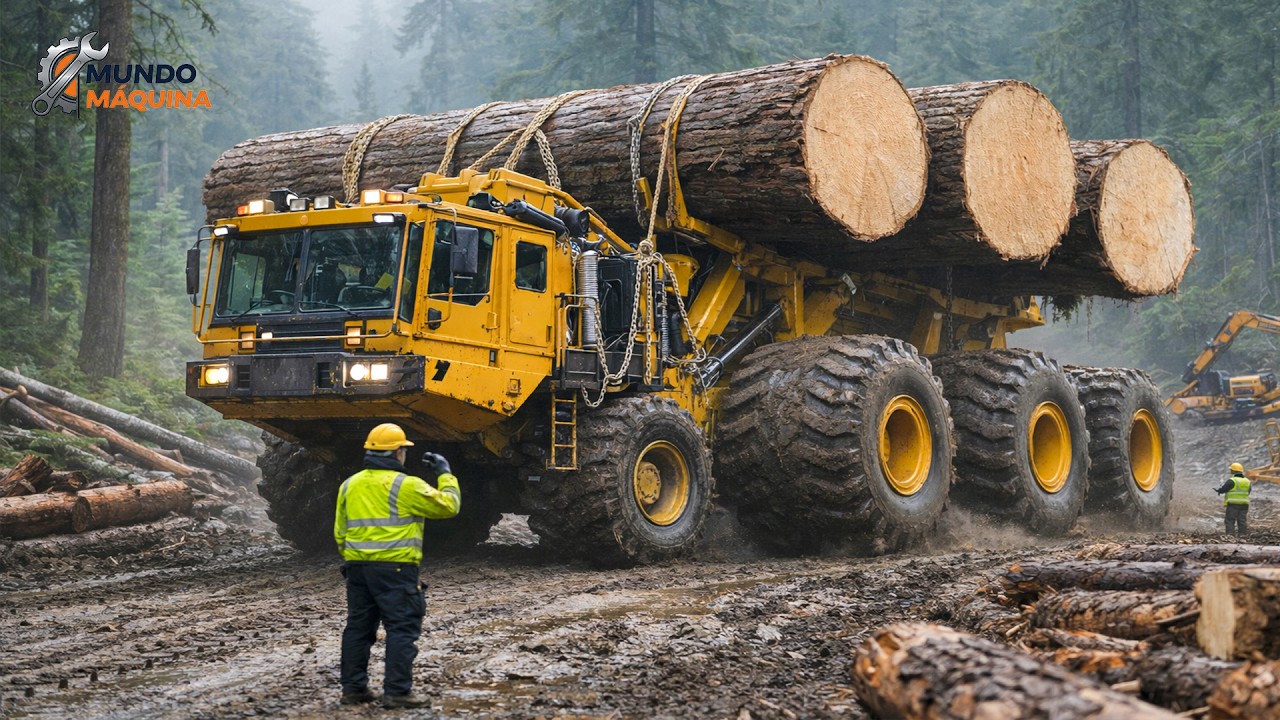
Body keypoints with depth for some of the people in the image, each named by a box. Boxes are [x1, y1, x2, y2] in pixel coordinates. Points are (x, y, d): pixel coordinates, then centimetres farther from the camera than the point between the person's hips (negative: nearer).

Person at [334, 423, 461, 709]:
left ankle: (353, 688, 18)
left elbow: (340, 532, 16)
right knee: (402, 629, -3)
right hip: (395, 568, -7)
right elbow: (448, 505, -4)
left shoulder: (349, 486, 10)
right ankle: (396, 691, -6)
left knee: (358, 628, 14)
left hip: (358, 567, 7)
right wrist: (445, 474, 10)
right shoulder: (406, 485, -9)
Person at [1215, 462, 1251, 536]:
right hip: (1244, 504, 6)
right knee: (1242, 521, 8)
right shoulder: (1247, 481, 11)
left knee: (1230, 521, -4)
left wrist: (1219, 490, 9)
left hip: (1233, 504, -6)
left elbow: (1223, 489, -13)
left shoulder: (1232, 481, -11)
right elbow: (1248, 491, 20)